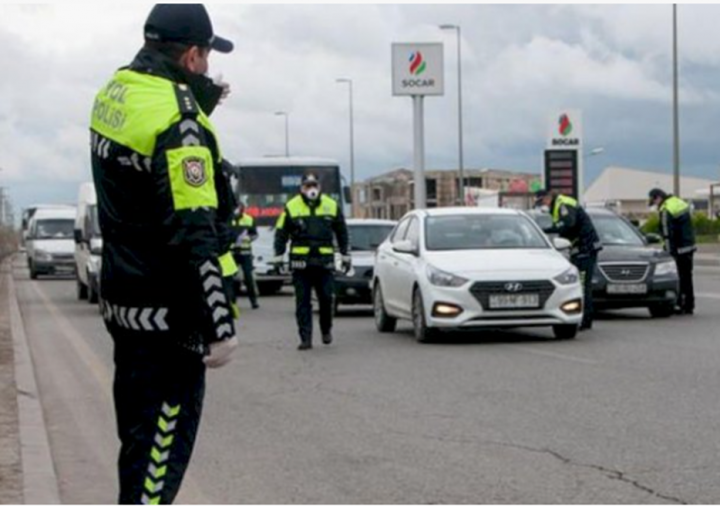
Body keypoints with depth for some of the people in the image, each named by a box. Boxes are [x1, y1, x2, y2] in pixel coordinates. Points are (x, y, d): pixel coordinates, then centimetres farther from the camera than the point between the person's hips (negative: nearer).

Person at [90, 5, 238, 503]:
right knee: (162, 441, -4)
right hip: (167, 312, -9)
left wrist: (200, 102, 15)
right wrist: (219, 326, -22)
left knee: (140, 430, 20)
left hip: (124, 295, 9)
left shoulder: (114, 93, 5)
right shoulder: (175, 116, -21)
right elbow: (193, 237, -25)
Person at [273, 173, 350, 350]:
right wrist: (278, 256, -1)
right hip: (300, 262, -1)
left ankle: (326, 330, 25)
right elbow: (281, 233, 6)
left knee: (326, 298, 1)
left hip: (325, 262, 1)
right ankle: (305, 338, 0)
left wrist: (345, 255, 15)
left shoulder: (332, 206, 9)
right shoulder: (291, 207, 3)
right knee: (302, 301, -2)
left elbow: (341, 232, 17)